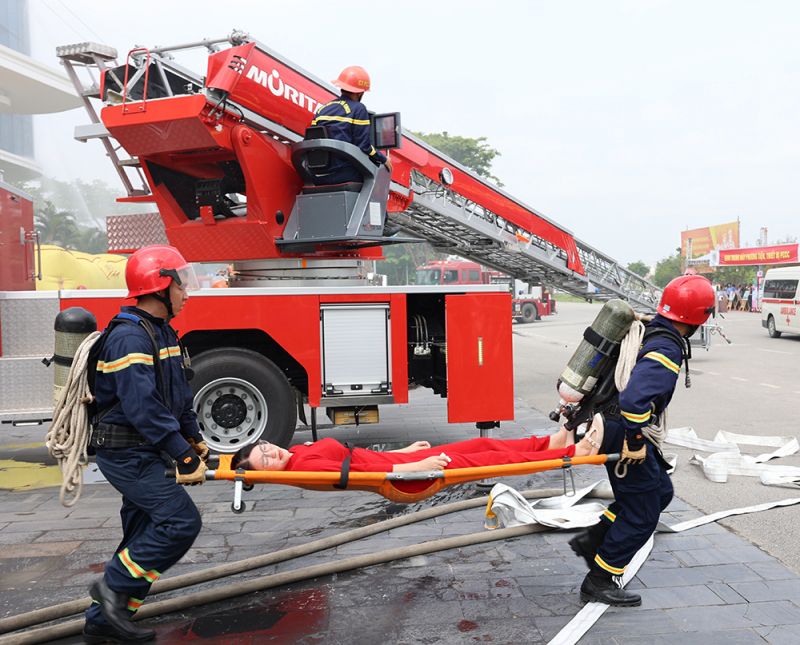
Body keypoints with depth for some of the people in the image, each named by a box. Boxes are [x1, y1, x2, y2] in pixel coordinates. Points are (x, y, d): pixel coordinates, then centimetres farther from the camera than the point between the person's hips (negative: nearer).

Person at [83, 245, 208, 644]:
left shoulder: (162, 333, 12)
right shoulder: (129, 337, -20)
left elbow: (179, 394, 18)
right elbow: (143, 407, -28)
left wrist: (195, 440, 14)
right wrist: (184, 456, -27)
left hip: (147, 453, 10)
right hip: (127, 455, -10)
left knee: (145, 535, 14)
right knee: (181, 521, -14)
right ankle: (113, 587, 2)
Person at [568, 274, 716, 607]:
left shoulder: (648, 331, 7)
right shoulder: (667, 349, -24)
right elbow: (635, 398, -37)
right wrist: (635, 444, -25)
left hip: (616, 427, 10)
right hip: (624, 433, -10)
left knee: (660, 492, 21)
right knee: (641, 514, 3)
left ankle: (592, 539, 22)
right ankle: (598, 582, 14)